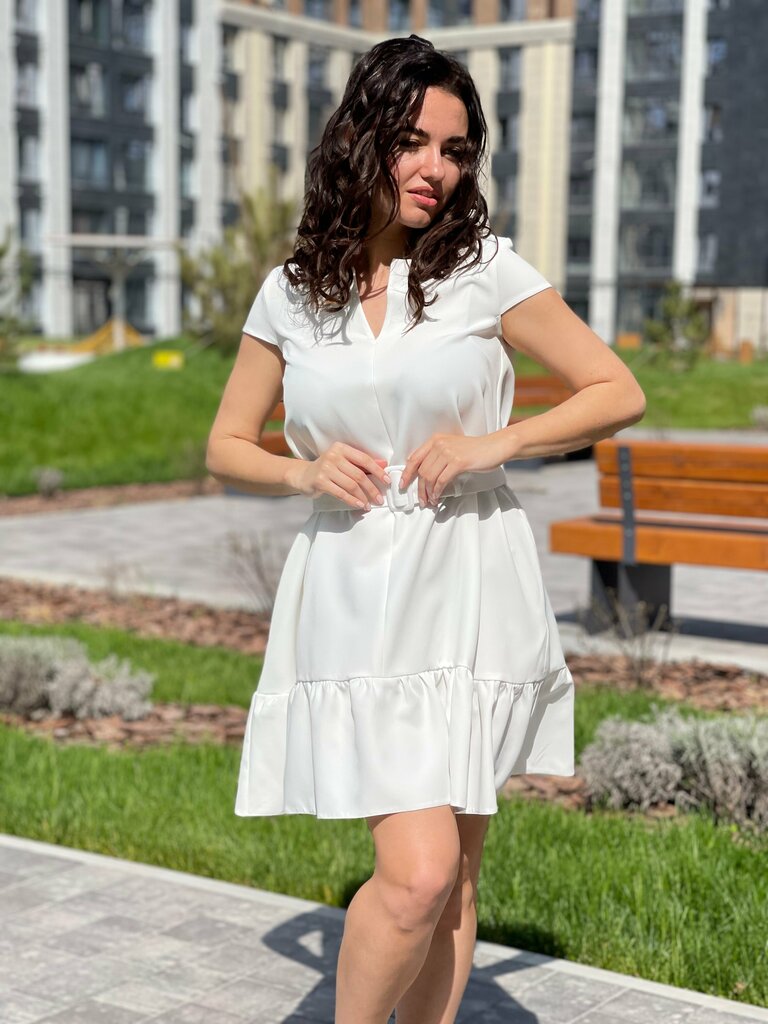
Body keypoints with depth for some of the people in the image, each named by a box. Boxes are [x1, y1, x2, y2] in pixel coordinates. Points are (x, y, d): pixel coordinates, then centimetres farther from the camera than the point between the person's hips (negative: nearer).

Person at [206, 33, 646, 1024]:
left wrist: (492, 444, -9)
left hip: (469, 597, 1)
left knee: (453, 875, 7)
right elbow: (226, 448, 15)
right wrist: (306, 471, -6)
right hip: (352, 605, 0)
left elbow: (618, 392, 4)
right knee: (417, 874, -12)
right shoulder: (291, 292, 6)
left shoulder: (487, 270, 0)